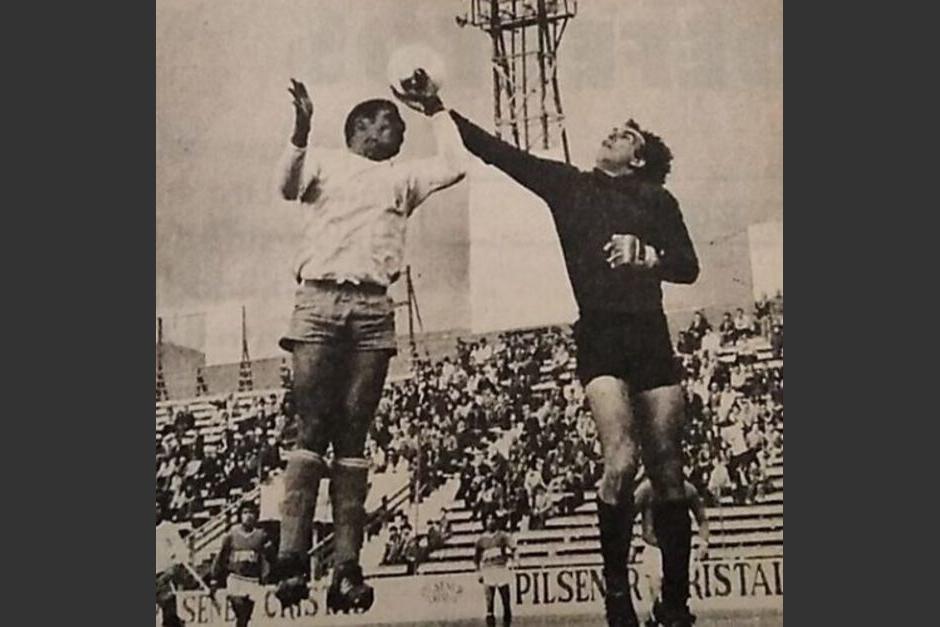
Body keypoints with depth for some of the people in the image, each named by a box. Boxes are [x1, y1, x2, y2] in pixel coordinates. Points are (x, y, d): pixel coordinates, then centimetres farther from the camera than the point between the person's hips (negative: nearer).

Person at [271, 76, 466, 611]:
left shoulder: (402, 176, 23)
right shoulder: (324, 162, 16)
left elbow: (453, 167, 9)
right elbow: (287, 186, -4)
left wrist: (437, 111, 18)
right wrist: (301, 132, -19)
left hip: (373, 311, 3)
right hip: (320, 301, -2)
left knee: (353, 438, -2)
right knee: (313, 428, -11)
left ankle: (348, 568, -7)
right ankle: (292, 558, -12)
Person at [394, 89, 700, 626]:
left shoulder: (657, 201, 16)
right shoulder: (568, 184, 14)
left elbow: (688, 267, 9)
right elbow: (498, 152, 10)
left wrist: (648, 255, -10)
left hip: (651, 337, 2)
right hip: (600, 335, -2)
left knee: (669, 470, 0)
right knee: (621, 458, -20)